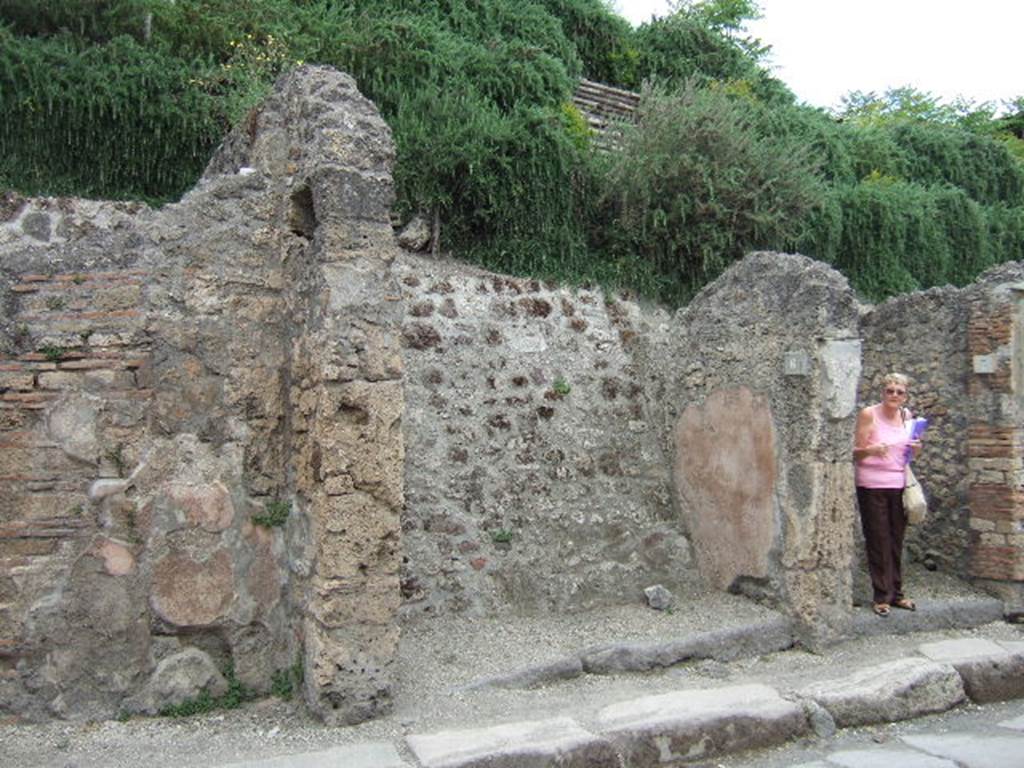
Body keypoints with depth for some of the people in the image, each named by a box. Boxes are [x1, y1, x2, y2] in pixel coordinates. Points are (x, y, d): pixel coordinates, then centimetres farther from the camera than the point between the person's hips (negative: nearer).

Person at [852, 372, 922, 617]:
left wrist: (914, 449, 1)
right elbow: (856, 452, -7)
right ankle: (882, 597, 9)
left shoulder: (906, 415, 10)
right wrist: (871, 450, -27)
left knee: (896, 541, 8)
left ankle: (896, 593, 19)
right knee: (878, 541, 0)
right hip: (872, 485, -5)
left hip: (898, 484, 5)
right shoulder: (868, 414, -6)